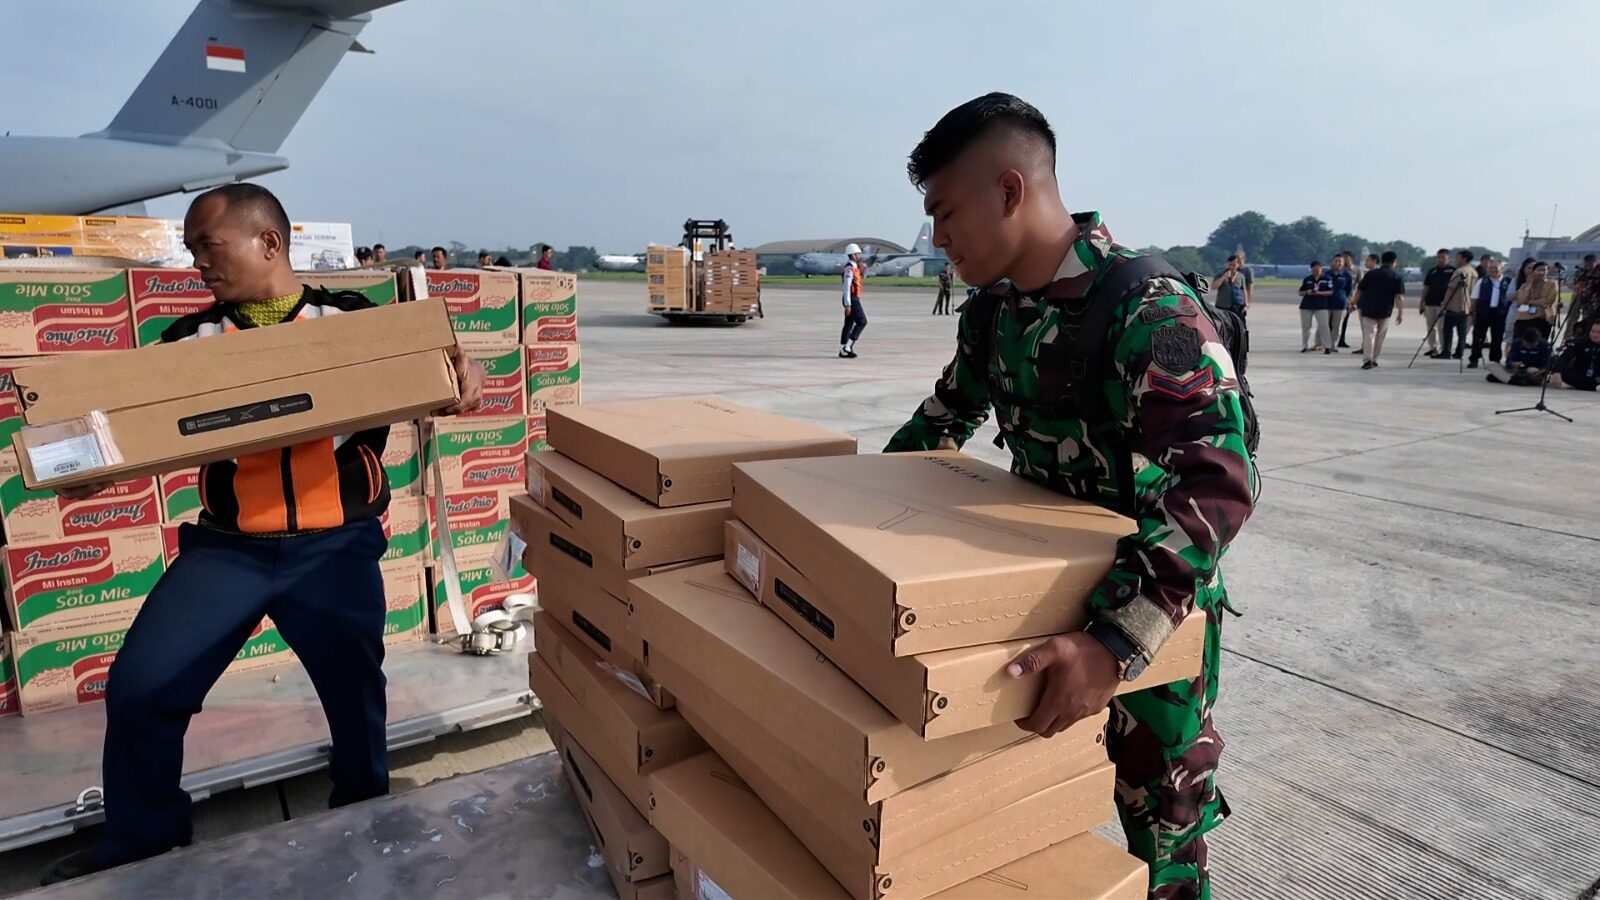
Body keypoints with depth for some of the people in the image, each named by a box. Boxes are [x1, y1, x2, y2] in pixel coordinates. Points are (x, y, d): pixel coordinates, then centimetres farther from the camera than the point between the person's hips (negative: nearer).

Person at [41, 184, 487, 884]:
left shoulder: (354, 318, 0)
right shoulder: (191, 339, 6)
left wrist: (462, 369, -22)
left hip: (337, 545, -2)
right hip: (224, 547, 3)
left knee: (354, 689, 10)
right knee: (138, 687, 2)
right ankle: (140, 844, 27)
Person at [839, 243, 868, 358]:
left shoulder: (854, 267, 15)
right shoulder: (849, 268, -16)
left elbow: (862, 278, 30)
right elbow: (846, 287, -21)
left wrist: (863, 269, 10)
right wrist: (848, 305, -24)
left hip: (853, 299, 10)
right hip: (852, 299, -10)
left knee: (849, 324, 8)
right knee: (862, 321, -9)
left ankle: (843, 350, 9)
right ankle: (848, 345, -9)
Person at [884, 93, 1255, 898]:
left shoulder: (1149, 311, -27)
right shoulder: (992, 314, -3)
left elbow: (1220, 484, -36)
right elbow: (946, 417, 15)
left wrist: (1113, 641, -45)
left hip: (1154, 611, -6)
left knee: (1159, 831, 13)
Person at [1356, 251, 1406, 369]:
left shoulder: (1370, 274, 2)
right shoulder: (1397, 277, -1)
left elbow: (1359, 291, 2)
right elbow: (1399, 296, -9)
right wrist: (1400, 312, -8)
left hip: (1368, 310, 0)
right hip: (1385, 311, 0)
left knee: (1368, 334, -4)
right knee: (1379, 336, 15)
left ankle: (1367, 359, -20)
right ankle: (1374, 359, 23)